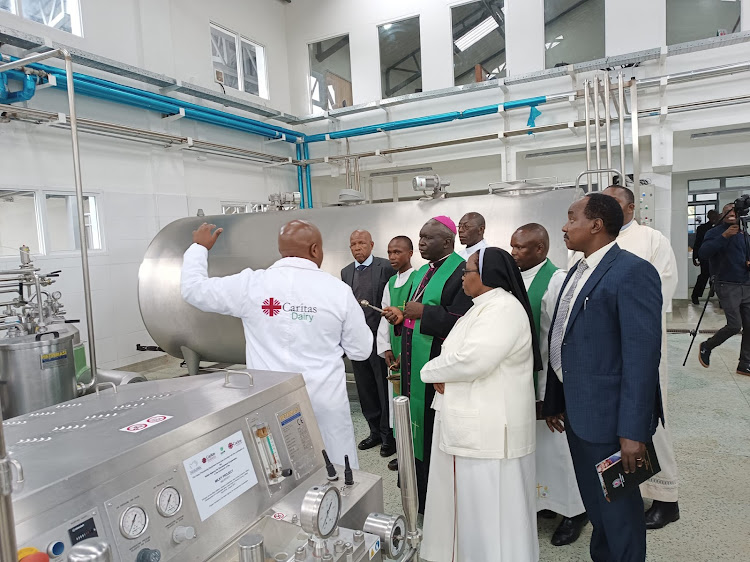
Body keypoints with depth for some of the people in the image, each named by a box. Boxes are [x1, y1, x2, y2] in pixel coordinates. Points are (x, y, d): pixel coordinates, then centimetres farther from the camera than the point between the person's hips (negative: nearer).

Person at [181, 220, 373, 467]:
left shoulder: (250, 284, -7)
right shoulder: (338, 289, -8)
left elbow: (192, 288, 8)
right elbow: (361, 350, 0)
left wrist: (199, 247, 23)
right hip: (325, 400, -1)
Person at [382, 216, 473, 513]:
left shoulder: (460, 272, -14)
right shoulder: (423, 272, 14)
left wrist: (422, 312, -21)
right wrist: (402, 316, 3)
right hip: (415, 364, 9)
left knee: (434, 431, 2)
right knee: (417, 426, 16)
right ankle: (419, 492, 33)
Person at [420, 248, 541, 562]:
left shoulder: (503, 308, -18)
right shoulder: (485, 307, 15)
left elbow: (473, 359, -27)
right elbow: (458, 353, 17)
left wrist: (432, 371, -11)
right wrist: (444, 377, -4)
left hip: (489, 426, -10)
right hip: (472, 422, 10)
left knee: (489, 502, 3)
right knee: (470, 498, 19)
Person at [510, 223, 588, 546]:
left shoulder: (556, 281, -17)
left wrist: (547, 391, -17)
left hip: (546, 381, -7)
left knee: (555, 443, 8)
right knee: (533, 442, 18)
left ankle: (573, 510, 30)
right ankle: (543, 501, 38)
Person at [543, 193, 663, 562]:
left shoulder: (632, 272, -16)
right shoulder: (578, 272, 11)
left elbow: (642, 355, -22)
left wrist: (633, 431, -23)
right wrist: (554, 401, 14)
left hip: (608, 417, -8)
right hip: (576, 412, 8)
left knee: (618, 507, 10)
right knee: (593, 501, 24)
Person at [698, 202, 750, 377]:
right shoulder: (715, 232, -4)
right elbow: (702, 254, -21)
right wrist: (724, 236, -27)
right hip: (727, 285, -6)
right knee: (734, 325, -14)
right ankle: (706, 347, 10)